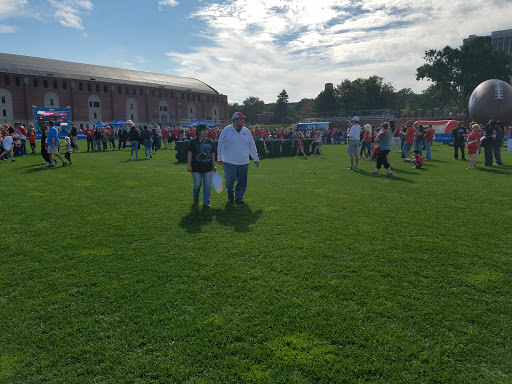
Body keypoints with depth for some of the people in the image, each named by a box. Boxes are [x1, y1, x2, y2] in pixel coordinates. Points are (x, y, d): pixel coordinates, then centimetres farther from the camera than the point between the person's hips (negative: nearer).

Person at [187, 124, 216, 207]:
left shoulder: (210, 142, 10)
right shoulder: (193, 141, -2)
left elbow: (212, 154, 16)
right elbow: (190, 154, -4)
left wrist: (214, 165, 15)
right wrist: (189, 166, -9)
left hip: (208, 168, 3)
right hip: (196, 168, -3)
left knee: (207, 185, 3)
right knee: (197, 184, 6)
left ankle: (206, 202, 11)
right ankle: (195, 198, 35)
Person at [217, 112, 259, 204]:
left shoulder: (246, 131, 9)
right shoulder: (226, 131, -4)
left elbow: (252, 146, 14)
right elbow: (221, 145, -1)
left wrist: (256, 159, 15)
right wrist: (220, 158, -2)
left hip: (244, 162, 4)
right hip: (229, 162, -4)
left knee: (242, 181, 6)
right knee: (230, 179, -5)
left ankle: (239, 197, 22)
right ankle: (230, 191, 26)